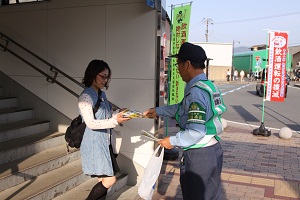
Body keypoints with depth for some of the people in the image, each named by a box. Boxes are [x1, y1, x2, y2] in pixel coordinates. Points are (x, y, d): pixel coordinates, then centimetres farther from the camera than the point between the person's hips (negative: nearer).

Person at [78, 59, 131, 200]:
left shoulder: (102, 94, 11)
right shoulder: (85, 97, -15)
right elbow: (91, 123, -21)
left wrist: (118, 114, 1)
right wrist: (115, 121, -26)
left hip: (104, 143, 8)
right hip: (94, 144, -8)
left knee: (104, 180, 12)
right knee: (109, 180, -6)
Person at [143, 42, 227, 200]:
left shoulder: (196, 92, -24)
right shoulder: (209, 86, 7)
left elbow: (196, 132, -28)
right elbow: (183, 108, 19)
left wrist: (173, 141, -14)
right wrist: (158, 111, 20)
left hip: (198, 157, -9)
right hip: (215, 151, 9)